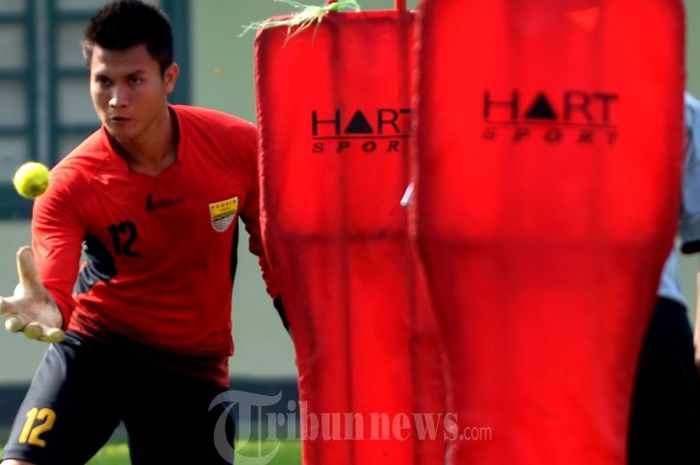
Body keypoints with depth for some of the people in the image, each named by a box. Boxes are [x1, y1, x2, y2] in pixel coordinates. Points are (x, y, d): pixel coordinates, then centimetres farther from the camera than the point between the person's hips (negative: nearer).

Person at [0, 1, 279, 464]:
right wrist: (46, 309, -53)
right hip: (95, 344, -2)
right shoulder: (71, 184, -18)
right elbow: (56, 292, -28)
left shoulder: (238, 147, -13)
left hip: (195, 364, 2)